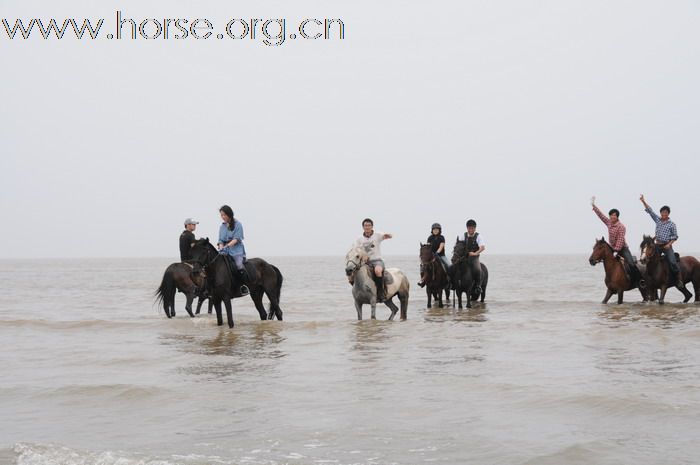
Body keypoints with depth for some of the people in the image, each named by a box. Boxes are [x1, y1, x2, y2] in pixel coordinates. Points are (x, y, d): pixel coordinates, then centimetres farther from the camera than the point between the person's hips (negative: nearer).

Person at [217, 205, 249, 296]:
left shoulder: (237, 224, 1)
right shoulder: (222, 226, 16)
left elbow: (236, 239, -8)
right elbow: (221, 240, 15)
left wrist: (227, 246, -20)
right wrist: (221, 248, -6)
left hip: (237, 251, -5)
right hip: (226, 252, 5)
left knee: (239, 265, -28)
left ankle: (245, 286, -19)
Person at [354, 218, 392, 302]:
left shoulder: (377, 236, 2)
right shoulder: (359, 239, 9)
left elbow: (388, 236, -14)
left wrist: (387, 236, -38)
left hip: (377, 260, -3)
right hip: (365, 262, 3)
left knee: (377, 271, -38)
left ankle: (380, 294, -26)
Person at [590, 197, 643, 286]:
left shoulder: (621, 227, -17)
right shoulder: (609, 223, 4)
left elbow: (620, 240, -22)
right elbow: (600, 215, 11)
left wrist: (616, 251, -27)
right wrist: (593, 205, 12)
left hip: (622, 248, -8)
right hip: (613, 248, 8)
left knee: (631, 263, -21)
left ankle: (639, 279, -18)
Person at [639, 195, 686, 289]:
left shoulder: (672, 224, -2)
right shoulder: (658, 220, 8)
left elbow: (675, 236, 0)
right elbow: (650, 211, 5)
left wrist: (669, 244, -14)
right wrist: (643, 201, -3)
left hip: (667, 245, -4)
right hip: (658, 245, 5)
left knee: (672, 262, -18)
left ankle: (679, 280, -10)